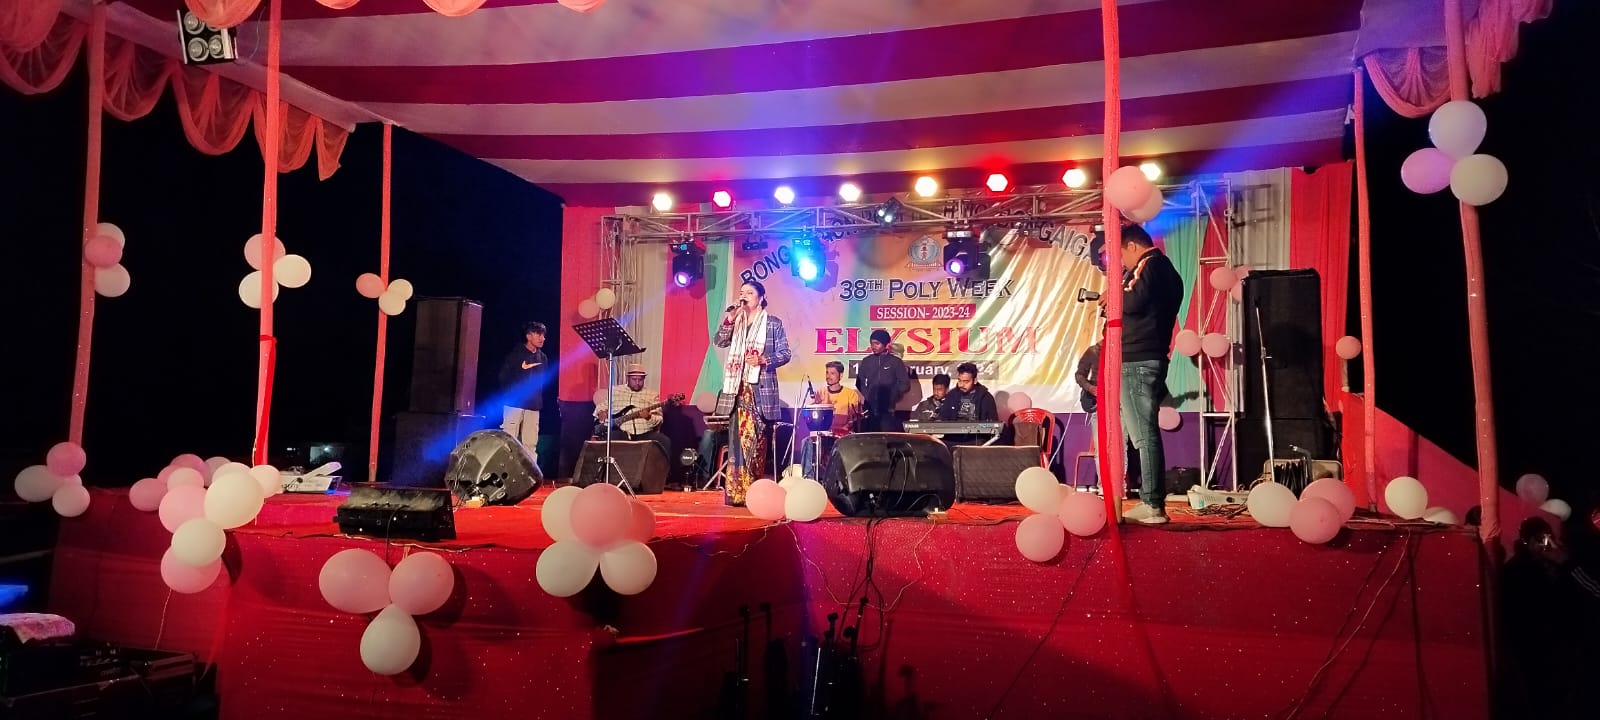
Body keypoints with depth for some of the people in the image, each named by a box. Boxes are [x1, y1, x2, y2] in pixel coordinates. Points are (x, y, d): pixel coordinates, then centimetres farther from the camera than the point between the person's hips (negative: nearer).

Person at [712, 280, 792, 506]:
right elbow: (719, 341, 4)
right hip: (738, 387, 3)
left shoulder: (773, 323, 5)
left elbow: (785, 354, 1)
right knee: (738, 437, -2)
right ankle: (736, 491, -1)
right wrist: (730, 317, -7)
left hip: (761, 387, -3)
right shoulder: (735, 321, 16)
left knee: (756, 440, -3)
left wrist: (764, 359, -16)